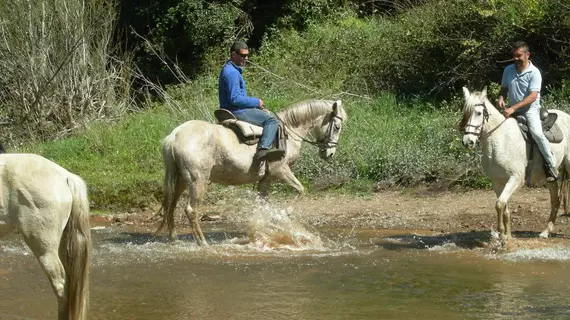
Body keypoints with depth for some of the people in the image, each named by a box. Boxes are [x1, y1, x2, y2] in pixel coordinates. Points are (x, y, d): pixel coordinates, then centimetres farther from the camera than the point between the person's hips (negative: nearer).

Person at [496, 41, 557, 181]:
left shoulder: (534, 72, -12)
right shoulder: (508, 70, 5)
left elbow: (533, 96, -20)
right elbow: (504, 88, 18)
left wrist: (513, 108, -29)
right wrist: (501, 98, -8)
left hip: (530, 108, -6)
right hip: (513, 110, 6)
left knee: (536, 133, -30)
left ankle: (551, 166, -21)